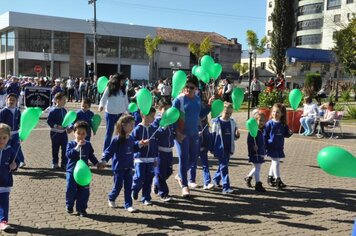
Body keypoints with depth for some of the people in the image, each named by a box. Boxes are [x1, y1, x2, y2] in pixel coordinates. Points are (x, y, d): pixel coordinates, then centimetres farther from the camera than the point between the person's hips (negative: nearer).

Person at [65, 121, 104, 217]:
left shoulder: (88, 145, 5)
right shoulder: (71, 144, -5)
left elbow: (91, 156, 17)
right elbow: (68, 154, -20)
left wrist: (97, 164, 10)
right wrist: (77, 147, -28)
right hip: (72, 171, -2)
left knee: (84, 191, 2)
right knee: (71, 190, 0)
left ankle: (81, 209, 13)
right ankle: (69, 206, 24)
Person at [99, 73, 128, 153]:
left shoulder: (123, 90, 7)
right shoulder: (109, 88, -7)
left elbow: (126, 100, 14)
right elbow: (104, 98, -9)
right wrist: (101, 105, -26)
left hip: (120, 113, 5)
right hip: (110, 113, -5)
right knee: (109, 132, 1)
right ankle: (105, 150, 10)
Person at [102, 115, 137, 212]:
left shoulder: (131, 139, 2)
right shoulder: (117, 139, -17)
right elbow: (109, 151, -15)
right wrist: (104, 160, -25)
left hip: (128, 167, 5)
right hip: (118, 167, -5)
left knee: (128, 186, 5)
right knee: (118, 185, 6)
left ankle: (128, 205, 13)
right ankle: (111, 199, 33)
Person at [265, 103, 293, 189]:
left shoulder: (283, 124, 4)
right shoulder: (270, 123, -9)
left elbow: (285, 134, 13)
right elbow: (265, 135, -7)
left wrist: (290, 133, -9)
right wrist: (265, 146, -11)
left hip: (280, 147, 5)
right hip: (272, 147, -5)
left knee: (274, 163, 16)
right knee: (276, 162, -7)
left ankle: (270, 177, 32)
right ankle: (278, 181, -4)